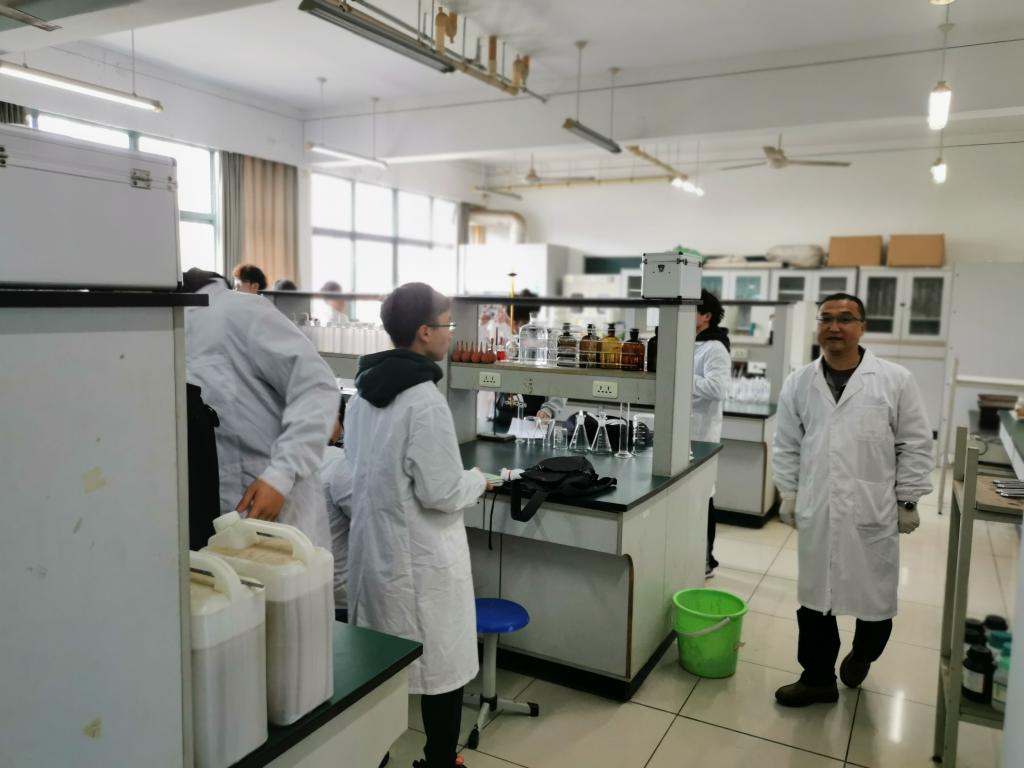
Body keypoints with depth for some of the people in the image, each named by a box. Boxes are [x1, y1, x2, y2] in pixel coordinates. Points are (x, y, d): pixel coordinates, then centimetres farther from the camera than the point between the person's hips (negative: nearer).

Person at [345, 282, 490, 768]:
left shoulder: (364, 388, 3)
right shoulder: (424, 398, -23)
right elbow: (441, 493, -21)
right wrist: (478, 480, -3)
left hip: (372, 547, 8)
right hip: (420, 558, -8)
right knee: (442, 667, 9)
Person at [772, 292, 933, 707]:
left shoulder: (895, 380, -4)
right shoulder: (798, 382, 3)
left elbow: (915, 445, 0)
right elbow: (787, 444, 9)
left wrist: (908, 502, -1)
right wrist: (789, 494, 7)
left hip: (873, 512, -1)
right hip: (817, 512, 2)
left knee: (875, 595, 12)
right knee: (814, 595, 10)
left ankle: (862, 654, 43)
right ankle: (818, 678, 27)